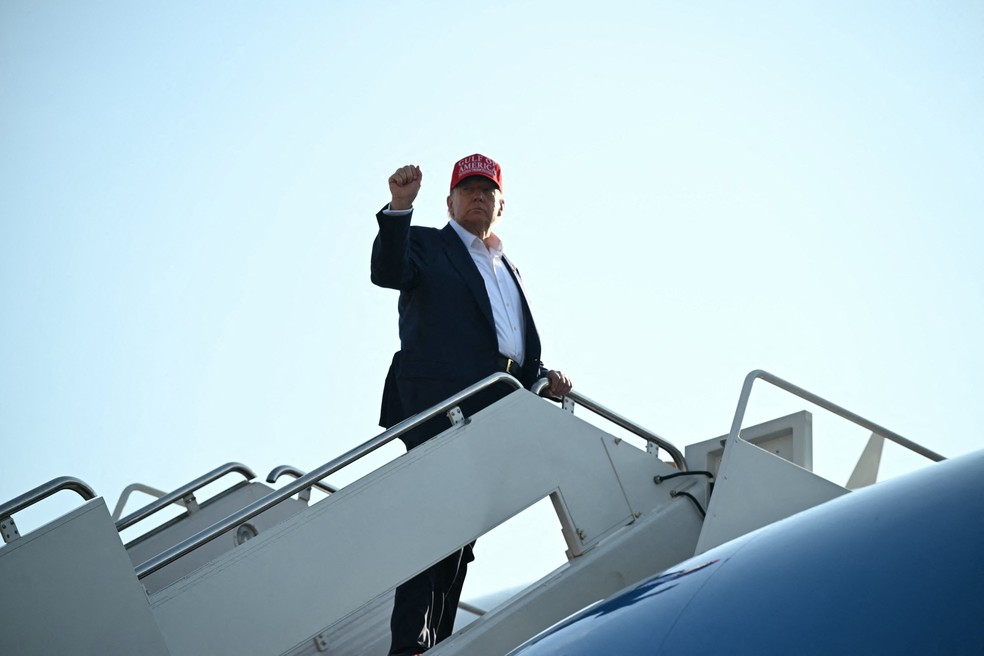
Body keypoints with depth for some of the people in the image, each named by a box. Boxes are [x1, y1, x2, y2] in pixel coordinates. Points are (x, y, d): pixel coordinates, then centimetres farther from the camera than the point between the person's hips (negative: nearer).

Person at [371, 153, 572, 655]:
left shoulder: (507, 269, 29)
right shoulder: (426, 245, 10)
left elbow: (522, 350, 28)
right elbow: (388, 273, -13)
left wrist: (544, 378, 8)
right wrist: (398, 208, -26)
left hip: (495, 417, 7)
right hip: (439, 406, -7)